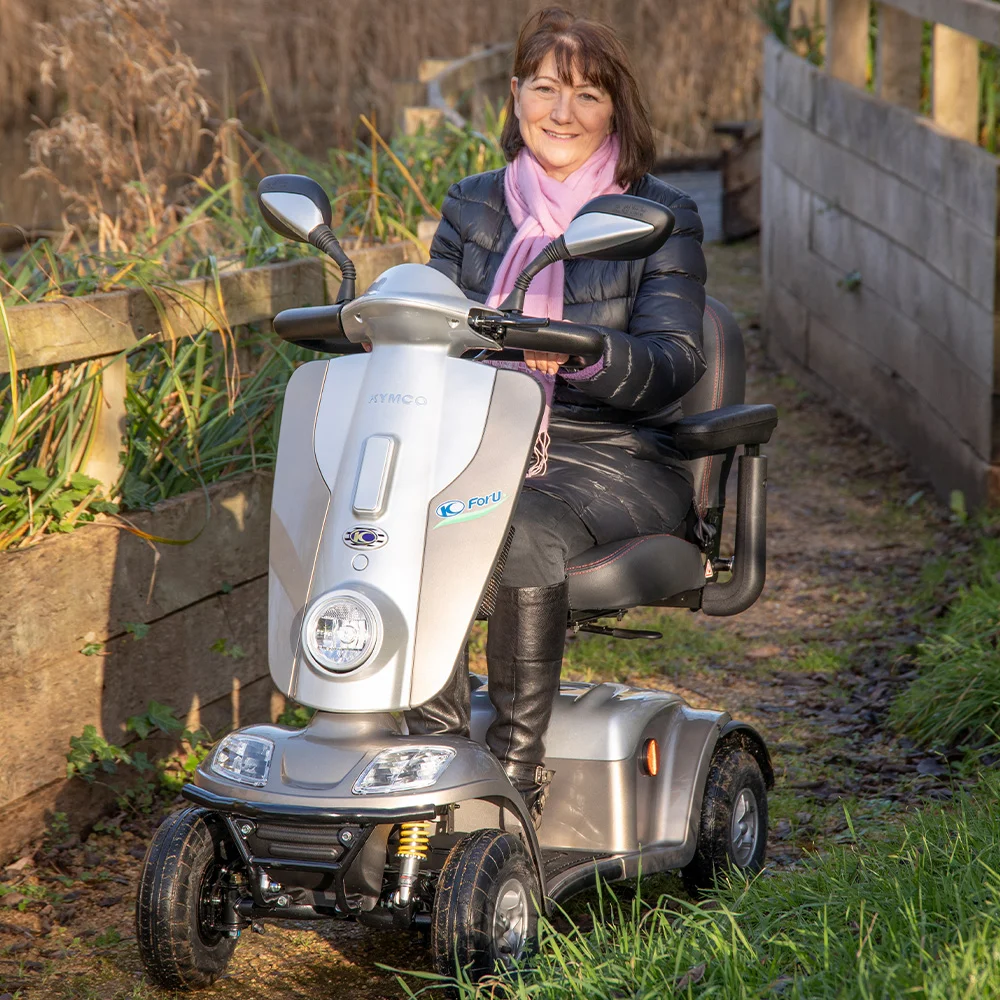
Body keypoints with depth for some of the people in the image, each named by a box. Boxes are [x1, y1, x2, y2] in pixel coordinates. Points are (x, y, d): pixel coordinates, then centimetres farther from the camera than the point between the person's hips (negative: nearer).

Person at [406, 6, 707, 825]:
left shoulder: (661, 218, 2)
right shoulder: (474, 206, 15)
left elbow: (674, 362, -11)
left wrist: (575, 351, -30)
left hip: (616, 458, -3)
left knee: (524, 532, -35)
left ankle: (518, 759, -21)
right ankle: (436, 733, -18)